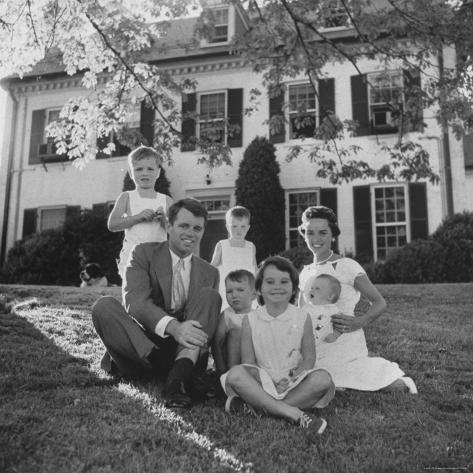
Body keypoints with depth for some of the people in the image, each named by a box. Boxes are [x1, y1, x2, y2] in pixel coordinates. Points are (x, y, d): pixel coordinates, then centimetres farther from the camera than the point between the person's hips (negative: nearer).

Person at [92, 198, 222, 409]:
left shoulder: (209, 273, 12)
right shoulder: (144, 253, 2)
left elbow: (213, 320, 8)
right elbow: (134, 301, -15)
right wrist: (173, 326, -34)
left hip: (184, 351, 2)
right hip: (141, 351, -2)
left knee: (209, 296, -17)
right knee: (104, 306, -25)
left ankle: (180, 373, -37)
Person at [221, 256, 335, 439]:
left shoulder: (302, 319, 1)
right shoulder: (250, 320, 0)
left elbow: (309, 358, 1)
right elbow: (248, 361, -1)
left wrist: (289, 379, -16)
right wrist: (269, 383, -17)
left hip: (293, 382, 1)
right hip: (262, 382, 0)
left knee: (322, 379, -28)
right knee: (236, 374, -29)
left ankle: (254, 404, -28)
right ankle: (294, 413, -33)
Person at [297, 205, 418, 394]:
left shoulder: (346, 266, -7)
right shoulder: (305, 272, 9)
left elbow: (379, 302, -7)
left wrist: (359, 322, -24)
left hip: (344, 344, -6)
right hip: (314, 348, 6)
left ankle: (403, 383, 23)